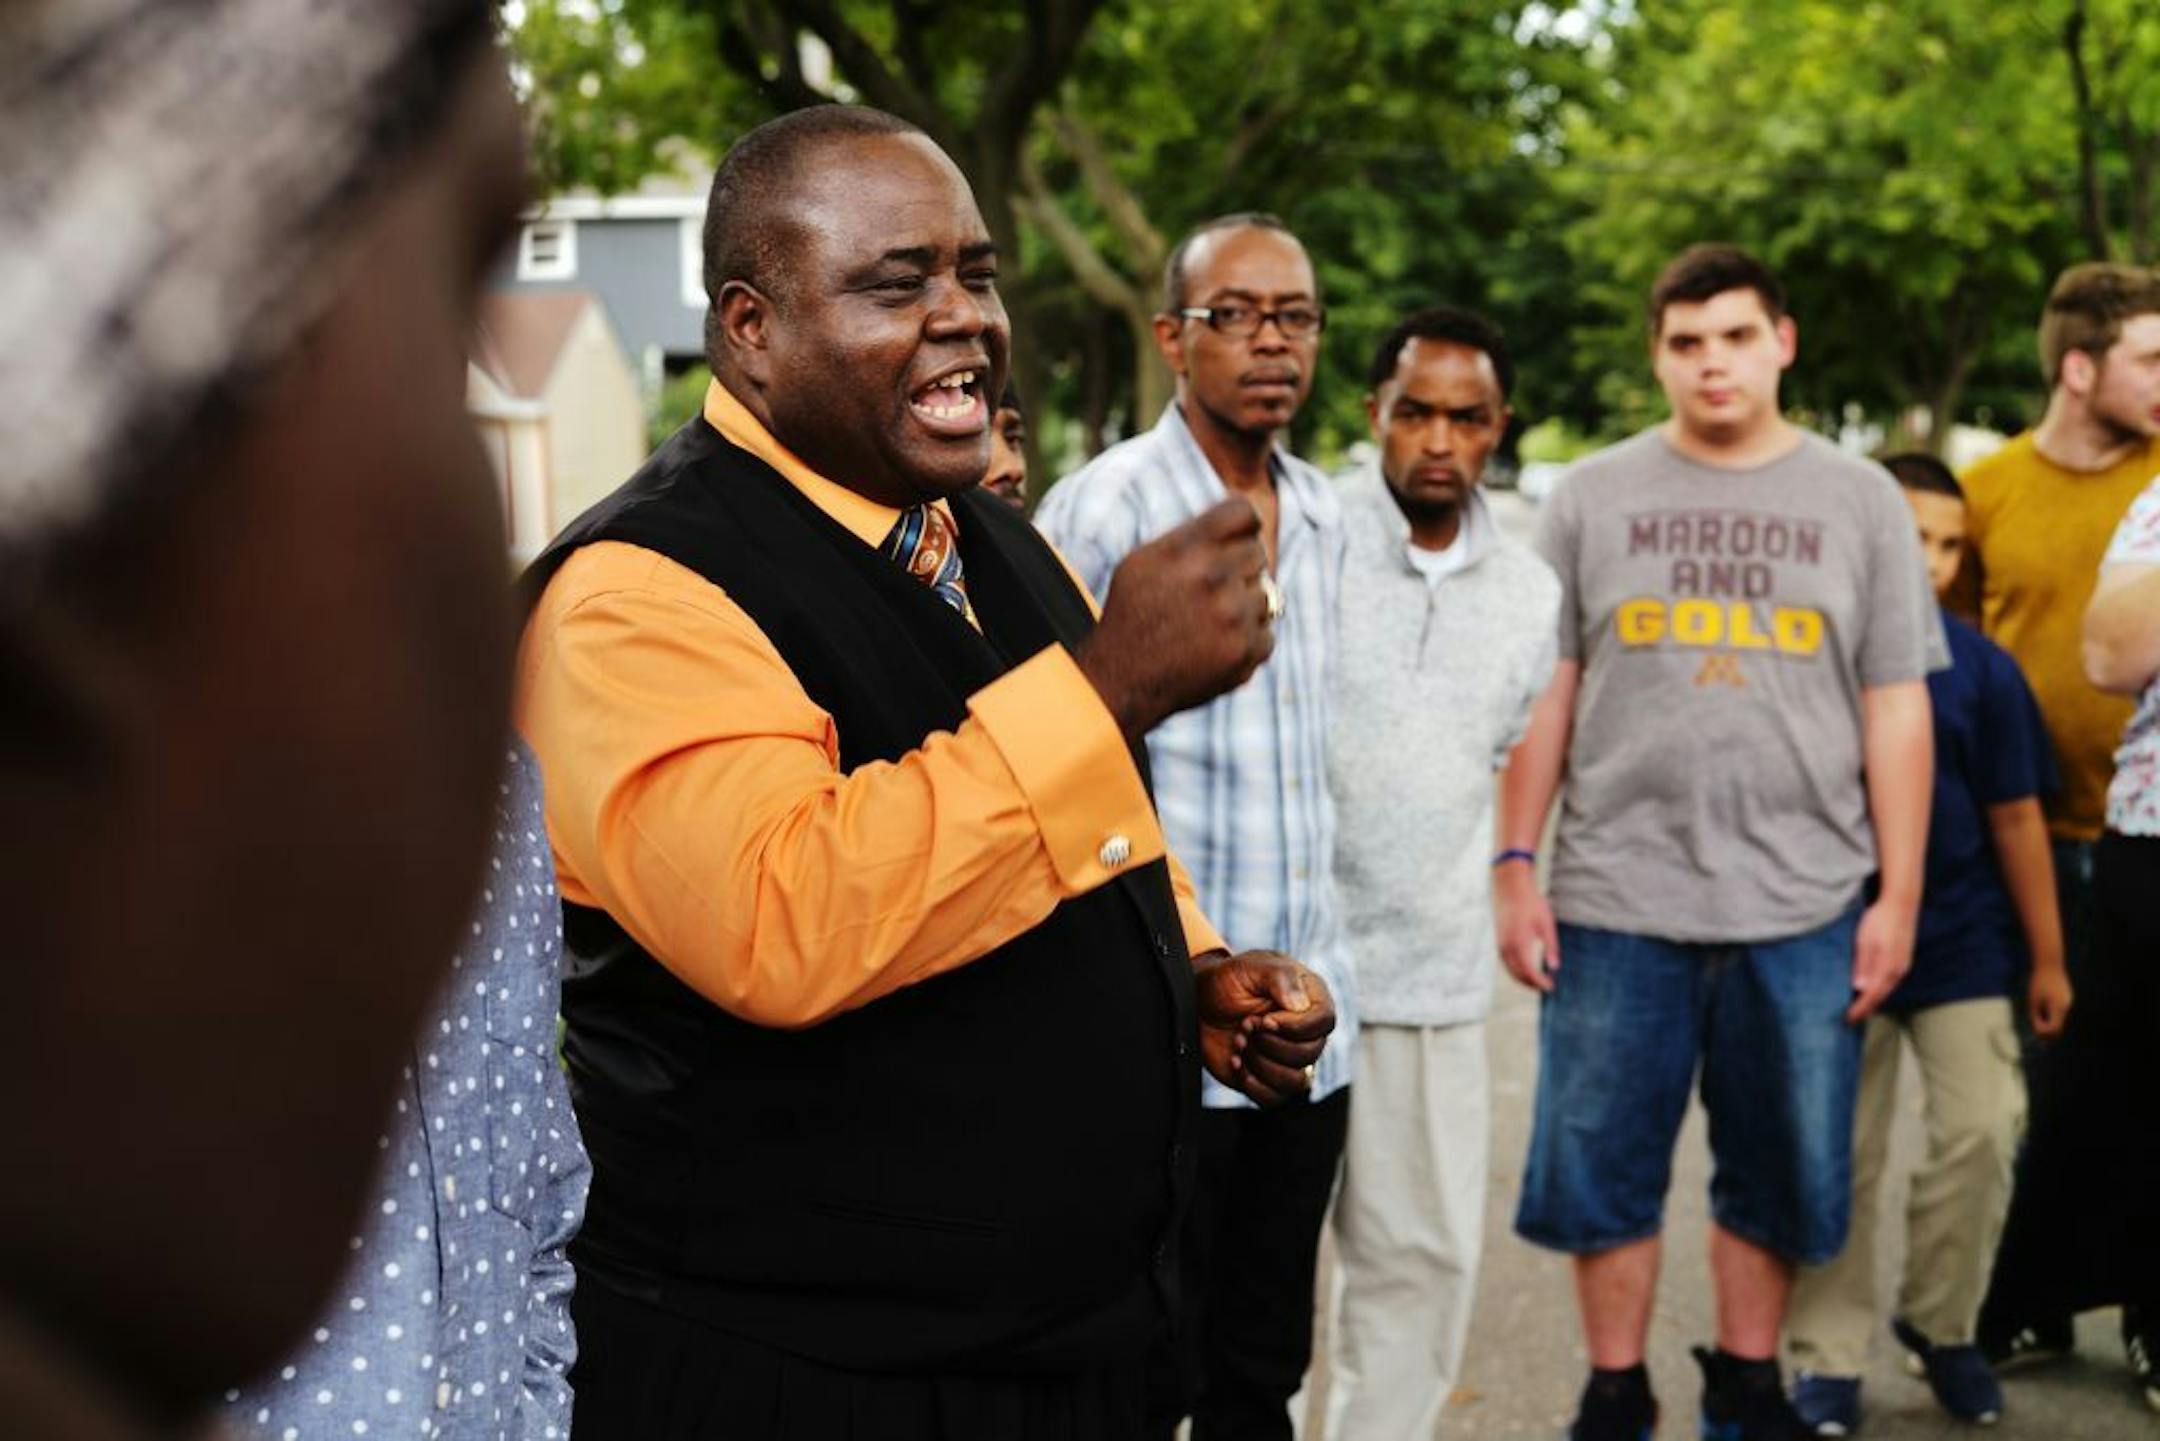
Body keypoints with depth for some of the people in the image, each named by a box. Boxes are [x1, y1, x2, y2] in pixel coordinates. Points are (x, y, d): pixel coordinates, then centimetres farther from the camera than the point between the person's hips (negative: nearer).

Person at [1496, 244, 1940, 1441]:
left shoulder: (1859, 502, 7)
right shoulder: (1594, 497, 6)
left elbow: (1895, 711, 6)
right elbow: (1543, 699, 6)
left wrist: (1897, 897, 1)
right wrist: (1515, 870, -1)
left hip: (1803, 907, 0)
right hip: (1615, 903, 0)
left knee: (1779, 1176, 10)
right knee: (1599, 1170, 5)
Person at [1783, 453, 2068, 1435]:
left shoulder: (1980, 666, -2)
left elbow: (2016, 816, 4)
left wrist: (2047, 958, 6)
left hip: (1963, 942, 1)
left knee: (1981, 1133, -3)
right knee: (1837, 1157, 6)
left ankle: (1941, 1324, 20)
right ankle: (1829, 1355, 20)